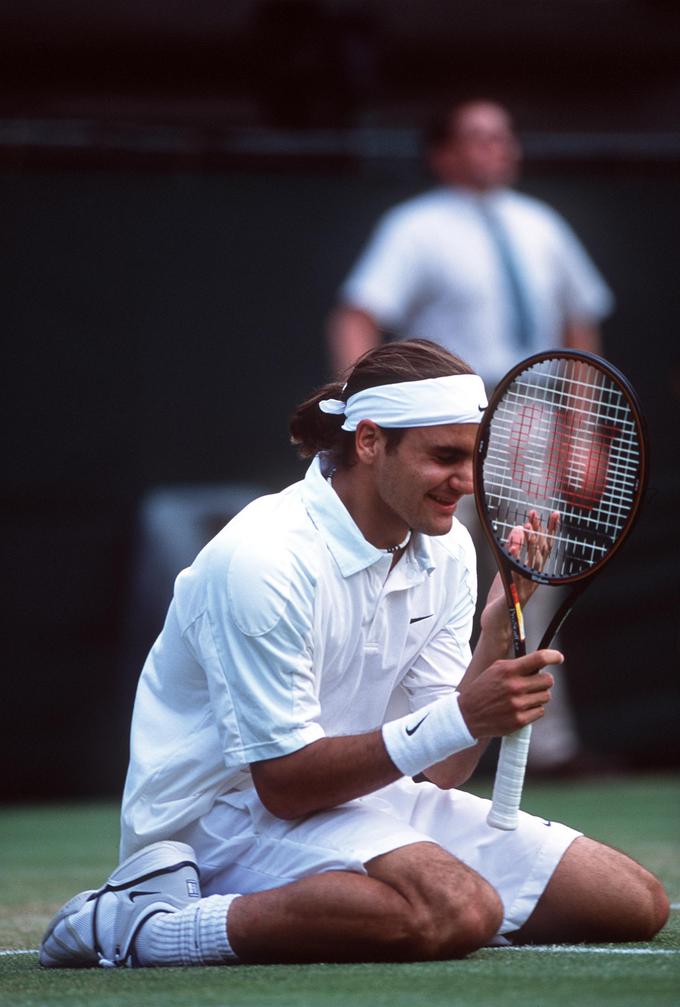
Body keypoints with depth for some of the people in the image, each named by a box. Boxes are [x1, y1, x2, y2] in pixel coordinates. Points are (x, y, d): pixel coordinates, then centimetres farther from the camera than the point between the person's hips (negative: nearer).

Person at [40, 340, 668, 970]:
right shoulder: (266, 561, -21)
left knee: (637, 903, -1)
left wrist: (498, 630, -13)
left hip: (360, 800, 9)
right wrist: (461, 718, -28)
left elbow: (437, 771, 0)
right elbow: (286, 784, -21)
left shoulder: (446, 550, 3)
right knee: (456, 910, -37)